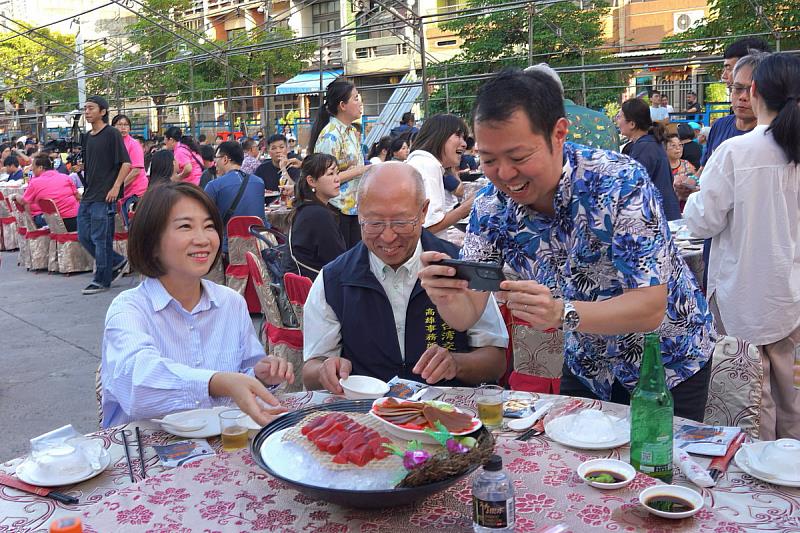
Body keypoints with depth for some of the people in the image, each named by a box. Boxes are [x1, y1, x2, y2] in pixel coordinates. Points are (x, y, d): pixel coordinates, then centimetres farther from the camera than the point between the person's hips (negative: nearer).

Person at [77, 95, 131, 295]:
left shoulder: (111, 134, -8)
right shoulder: (88, 136, 15)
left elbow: (126, 163, -13)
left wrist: (115, 188, -18)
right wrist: (85, 187, 18)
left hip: (104, 197, -8)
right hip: (88, 196, 8)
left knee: (101, 239, -3)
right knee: (84, 236, 9)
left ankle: (102, 280, 7)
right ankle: (117, 262, 23)